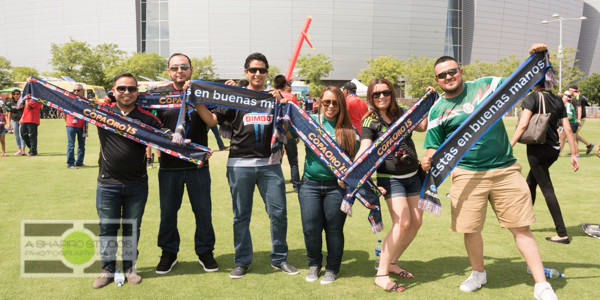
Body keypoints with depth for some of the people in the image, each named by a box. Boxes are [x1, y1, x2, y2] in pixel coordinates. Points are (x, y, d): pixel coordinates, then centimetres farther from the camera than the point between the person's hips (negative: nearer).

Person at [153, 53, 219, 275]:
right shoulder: (160, 94, 5)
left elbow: (212, 121, -12)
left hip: (198, 165, 0)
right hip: (169, 165, 1)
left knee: (203, 211, 7)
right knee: (168, 212, 9)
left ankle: (205, 252, 25)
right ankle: (169, 253, 27)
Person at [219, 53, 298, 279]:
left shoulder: (275, 97, 10)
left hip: (269, 164, 1)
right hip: (240, 164, -1)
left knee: (279, 212, 2)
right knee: (241, 215, 7)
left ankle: (279, 259, 19)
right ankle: (242, 262, 20)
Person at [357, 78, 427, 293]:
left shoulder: (401, 113, 5)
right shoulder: (370, 122, -11)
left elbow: (423, 127, 18)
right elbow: (364, 150, -24)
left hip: (413, 176, 6)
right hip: (391, 178, -6)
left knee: (416, 221, 4)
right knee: (402, 222, -18)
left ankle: (391, 263, 20)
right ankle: (381, 274, -10)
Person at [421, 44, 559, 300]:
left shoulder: (486, 85, 3)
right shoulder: (438, 110, 1)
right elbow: (434, 147, 5)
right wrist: (428, 160, -17)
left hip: (506, 170, 0)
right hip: (468, 175, 0)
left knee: (521, 228, 2)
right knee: (470, 230, 5)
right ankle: (478, 273, 33)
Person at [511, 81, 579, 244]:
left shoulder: (532, 97, -9)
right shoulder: (557, 101, 10)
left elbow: (523, 124, -20)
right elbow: (567, 129, 7)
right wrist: (574, 155, 9)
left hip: (538, 149, -7)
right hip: (554, 149, 7)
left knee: (547, 189, -3)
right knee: (530, 183, 20)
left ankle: (562, 233, -3)